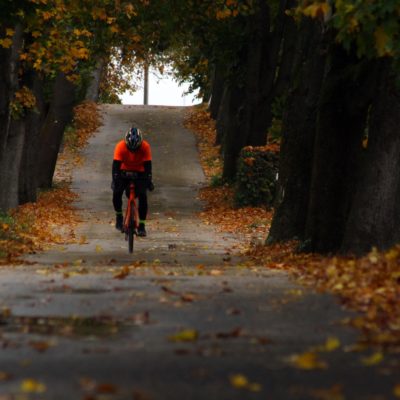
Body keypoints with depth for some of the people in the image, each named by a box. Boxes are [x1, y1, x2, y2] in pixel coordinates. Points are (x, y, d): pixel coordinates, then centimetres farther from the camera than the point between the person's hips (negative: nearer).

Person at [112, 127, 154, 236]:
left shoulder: (145, 147, -25)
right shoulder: (120, 146, -27)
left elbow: (147, 165, -25)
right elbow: (116, 165, -29)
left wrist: (149, 180, -34)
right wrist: (115, 180, -39)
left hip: (139, 173, 0)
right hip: (124, 171, 0)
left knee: (143, 196, -15)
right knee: (117, 193, -18)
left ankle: (141, 225, -7)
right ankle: (119, 216, 7)